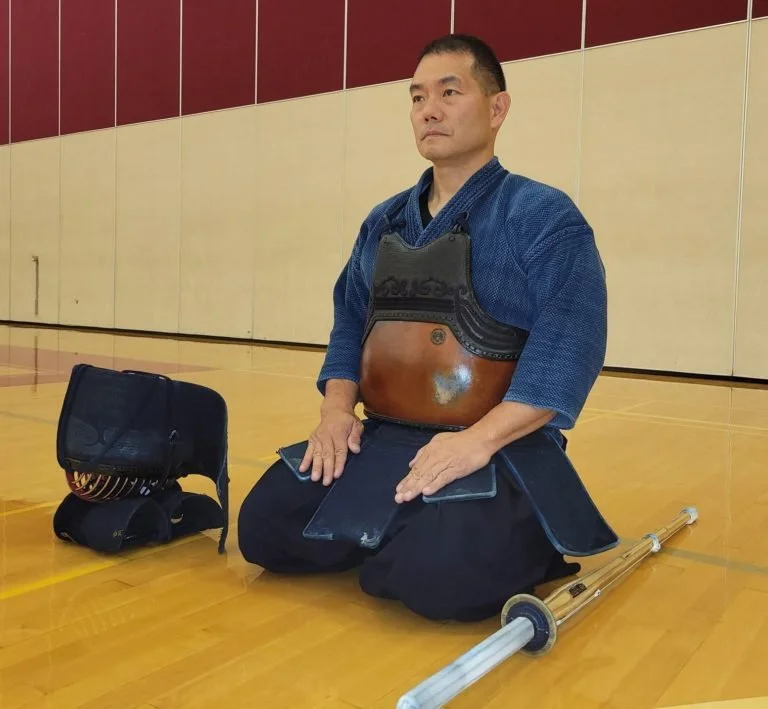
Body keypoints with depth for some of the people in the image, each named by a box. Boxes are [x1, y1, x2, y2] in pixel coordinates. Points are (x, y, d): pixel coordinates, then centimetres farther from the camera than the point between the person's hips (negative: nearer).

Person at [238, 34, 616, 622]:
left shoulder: (544, 217, -6)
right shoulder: (384, 222, 14)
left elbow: (568, 347, -16)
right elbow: (349, 321, 17)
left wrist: (478, 440, -25)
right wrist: (338, 407, -1)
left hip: (501, 450, -5)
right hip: (379, 440, 6)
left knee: (443, 575, -30)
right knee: (265, 529, -6)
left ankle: (519, 544, 3)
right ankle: (399, 536, 15)